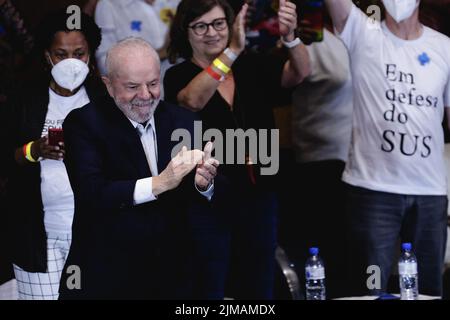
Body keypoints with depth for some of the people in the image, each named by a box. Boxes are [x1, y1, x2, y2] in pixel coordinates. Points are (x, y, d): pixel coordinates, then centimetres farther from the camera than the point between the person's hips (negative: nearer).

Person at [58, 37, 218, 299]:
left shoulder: (183, 121, 2)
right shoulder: (84, 123, -9)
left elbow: (196, 203, 0)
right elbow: (90, 193, -23)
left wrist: (203, 184, -22)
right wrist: (158, 183, -32)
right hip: (105, 281, -4)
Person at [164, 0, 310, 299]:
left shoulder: (253, 67, 5)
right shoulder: (179, 76, -4)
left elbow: (298, 73, -8)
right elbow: (193, 100, -26)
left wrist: (289, 37, -29)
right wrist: (232, 50, -36)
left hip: (259, 197, 4)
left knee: (259, 289, 12)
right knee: (209, 290, 2)